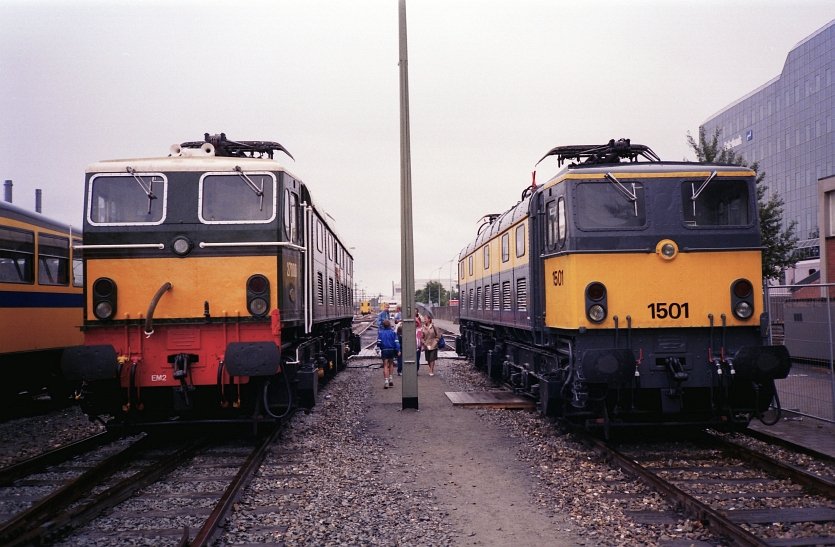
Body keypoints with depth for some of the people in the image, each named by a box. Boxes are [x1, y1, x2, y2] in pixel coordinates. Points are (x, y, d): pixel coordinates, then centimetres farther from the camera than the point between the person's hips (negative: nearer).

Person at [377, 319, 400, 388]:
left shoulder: (380, 332, -2)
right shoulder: (392, 332, -2)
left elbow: (378, 342, -6)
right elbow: (396, 342, -6)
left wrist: (378, 347, 10)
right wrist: (398, 350, -5)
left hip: (384, 351, -1)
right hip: (392, 350, 1)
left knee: (385, 366, 0)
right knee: (391, 364, 20)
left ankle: (386, 381, -9)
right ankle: (390, 379, 15)